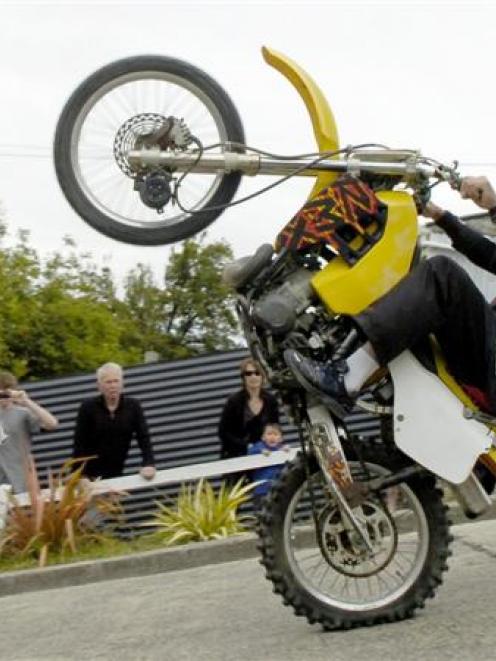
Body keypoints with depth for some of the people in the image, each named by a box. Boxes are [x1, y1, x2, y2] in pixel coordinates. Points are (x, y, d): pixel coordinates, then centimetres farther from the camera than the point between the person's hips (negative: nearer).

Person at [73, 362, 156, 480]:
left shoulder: (133, 406, -2)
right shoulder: (88, 407, -8)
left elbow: (143, 437, -7)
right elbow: (79, 443, -10)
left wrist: (149, 464, -23)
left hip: (117, 473, 2)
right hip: (90, 473, -2)